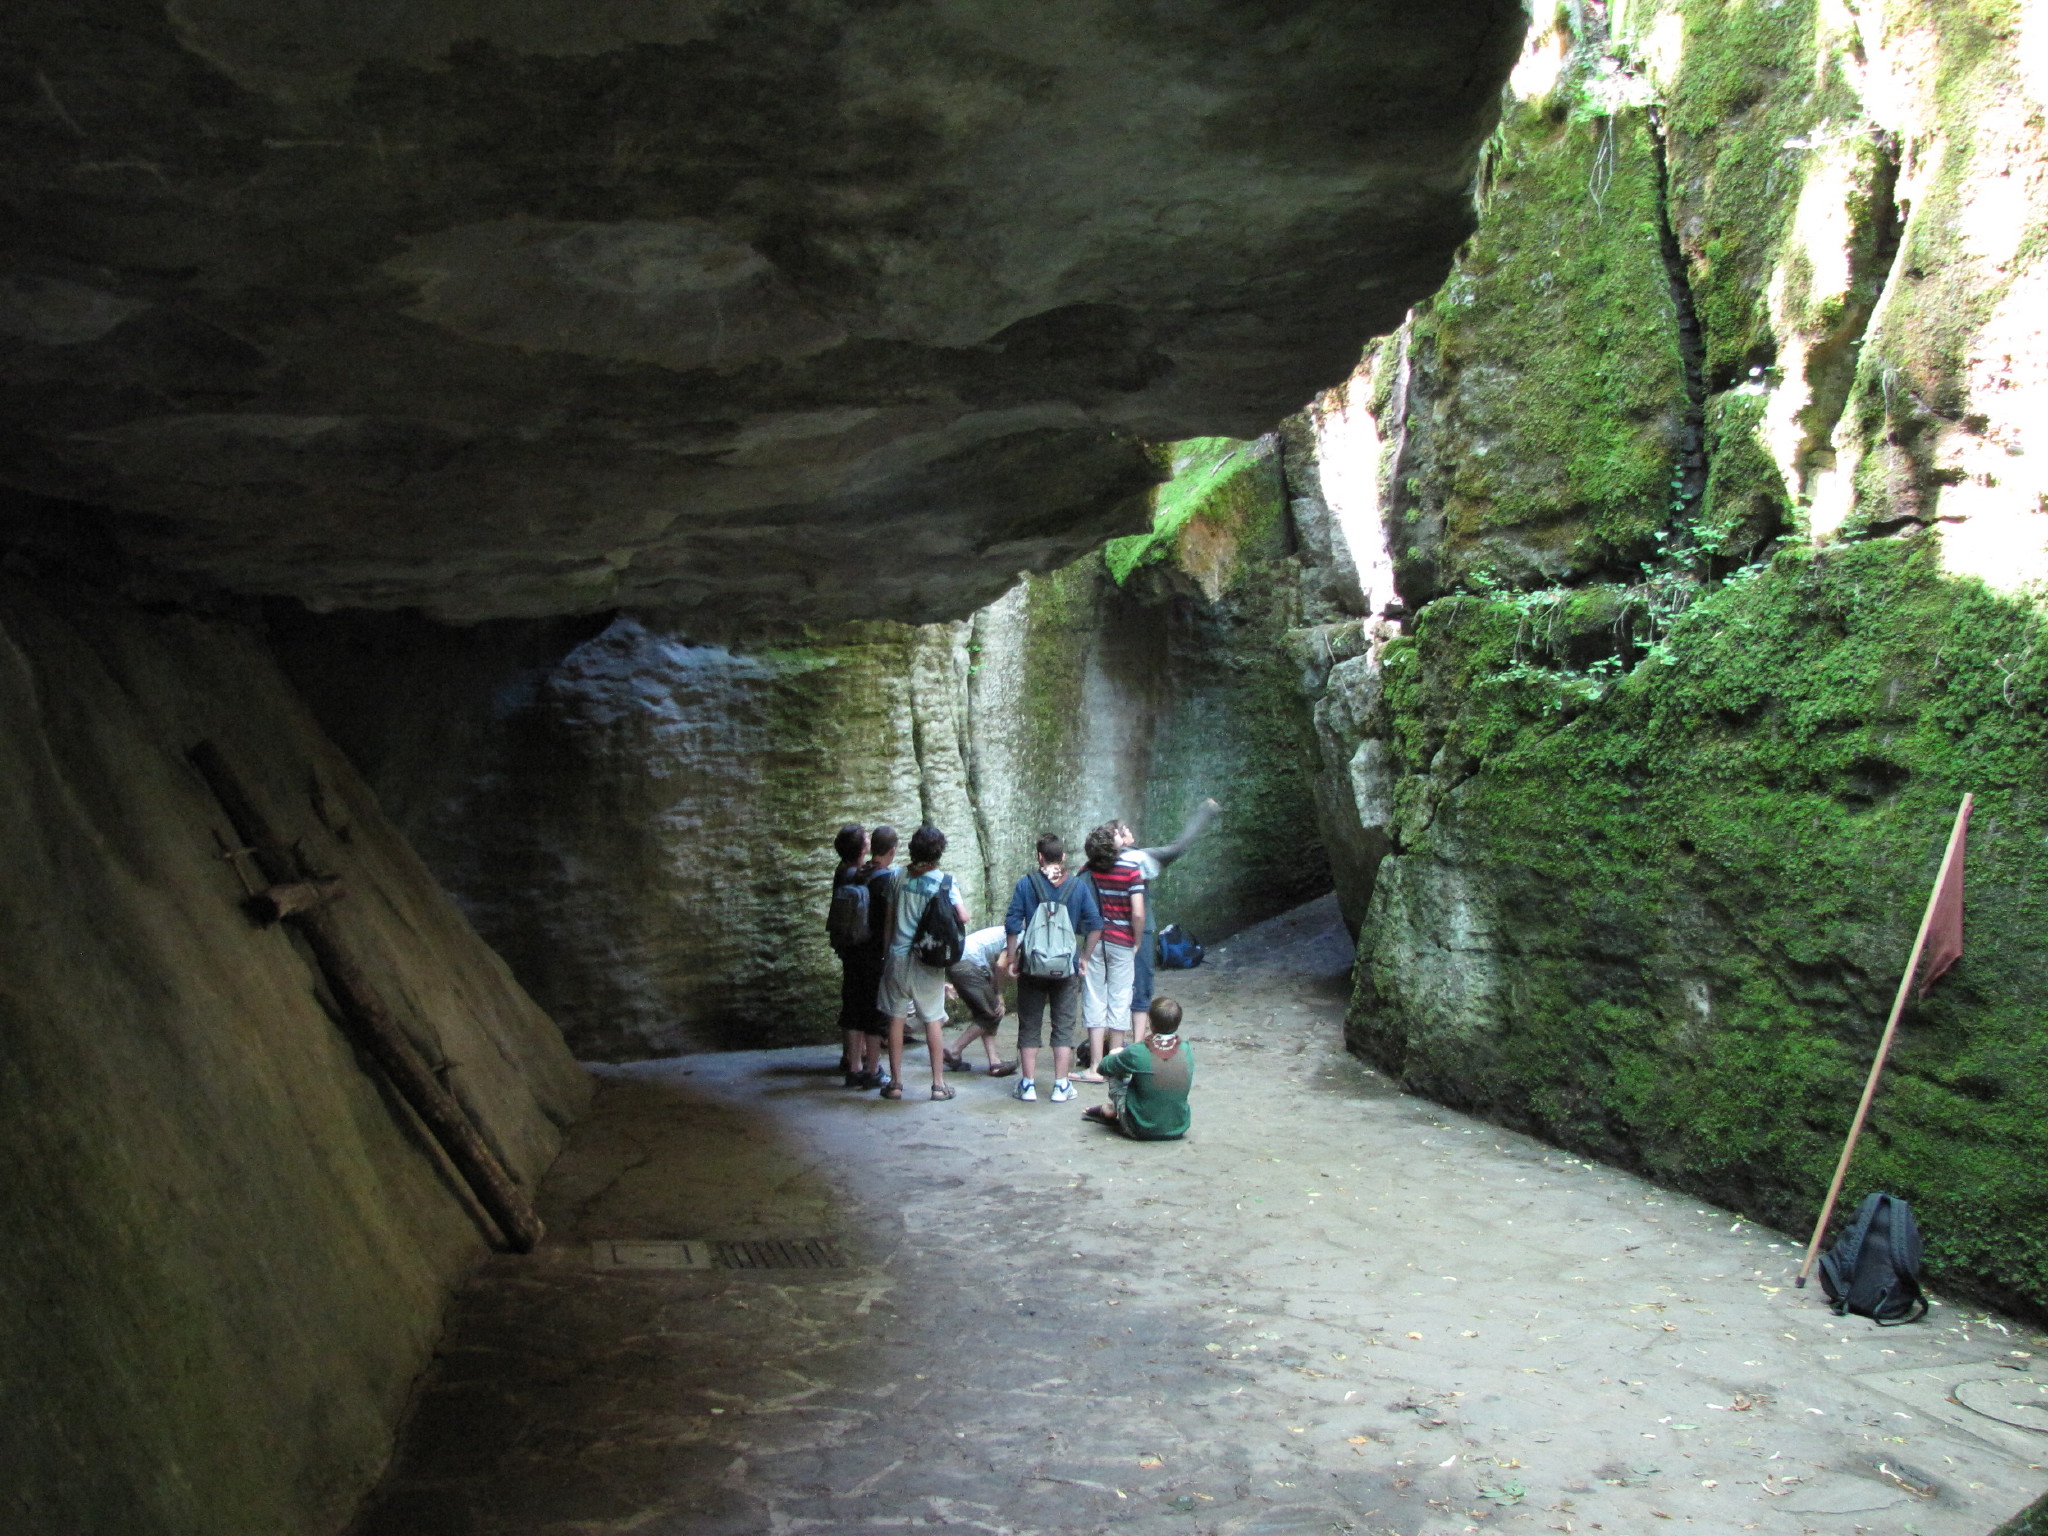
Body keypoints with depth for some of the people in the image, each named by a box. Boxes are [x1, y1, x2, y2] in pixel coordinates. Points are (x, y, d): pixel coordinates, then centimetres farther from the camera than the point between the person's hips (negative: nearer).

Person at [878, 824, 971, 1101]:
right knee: (933, 1021, 7)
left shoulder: (899, 878, 1)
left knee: (896, 1019, 9)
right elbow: (963, 917, -12)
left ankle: (895, 1082, 13)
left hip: (898, 956, 2)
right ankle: (938, 1084, 10)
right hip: (928, 962, -2)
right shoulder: (944, 881, -7)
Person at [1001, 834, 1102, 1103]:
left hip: (1032, 967, 0)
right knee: (1064, 1026, 10)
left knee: (1029, 1026, 10)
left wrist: (1012, 959, 1)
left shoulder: (1025, 884, -3)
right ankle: (1061, 1086, 11)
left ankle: (1028, 1084, 13)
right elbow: (1095, 925, -1)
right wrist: (1084, 958, 8)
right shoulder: (1078, 886, 0)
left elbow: (1012, 925, -7)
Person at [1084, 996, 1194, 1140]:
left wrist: (1116, 1055, 18)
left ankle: (1111, 1110, 36)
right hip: (1178, 1130, 3)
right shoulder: (1186, 1051, -11)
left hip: (1141, 1132, -3)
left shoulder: (1137, 1053, -22)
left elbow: (1104, 1068, -6)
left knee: (1115, 1074, 12)